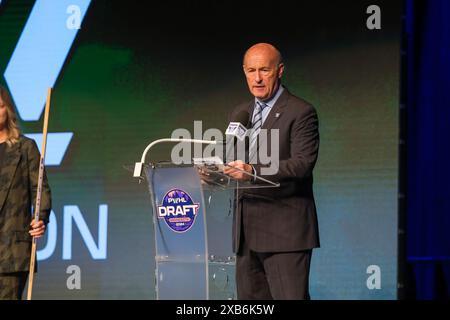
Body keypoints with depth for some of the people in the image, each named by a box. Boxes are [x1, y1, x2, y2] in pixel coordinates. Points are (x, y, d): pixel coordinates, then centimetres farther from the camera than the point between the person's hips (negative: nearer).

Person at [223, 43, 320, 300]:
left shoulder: (301, 112, -5)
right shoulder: (240, 114, 18)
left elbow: (302, 164, -16)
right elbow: (232, 160, 19)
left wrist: (253, 171, -29)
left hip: (285, 230, -7)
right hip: (247, 232, 7)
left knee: (290, 297, -12)